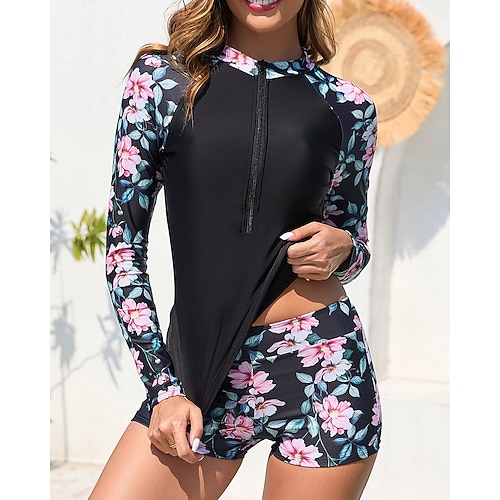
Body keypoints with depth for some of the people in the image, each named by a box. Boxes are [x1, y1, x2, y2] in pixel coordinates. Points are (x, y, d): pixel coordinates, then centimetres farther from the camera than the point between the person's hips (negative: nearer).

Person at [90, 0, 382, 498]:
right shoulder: (161, 78, 1)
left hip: (320, 366, 0)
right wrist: (164, 386, -3)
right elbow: (123, 241, 1)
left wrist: (341, 250, -7)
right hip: (201, 369, 0)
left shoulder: (348, 107, 4)